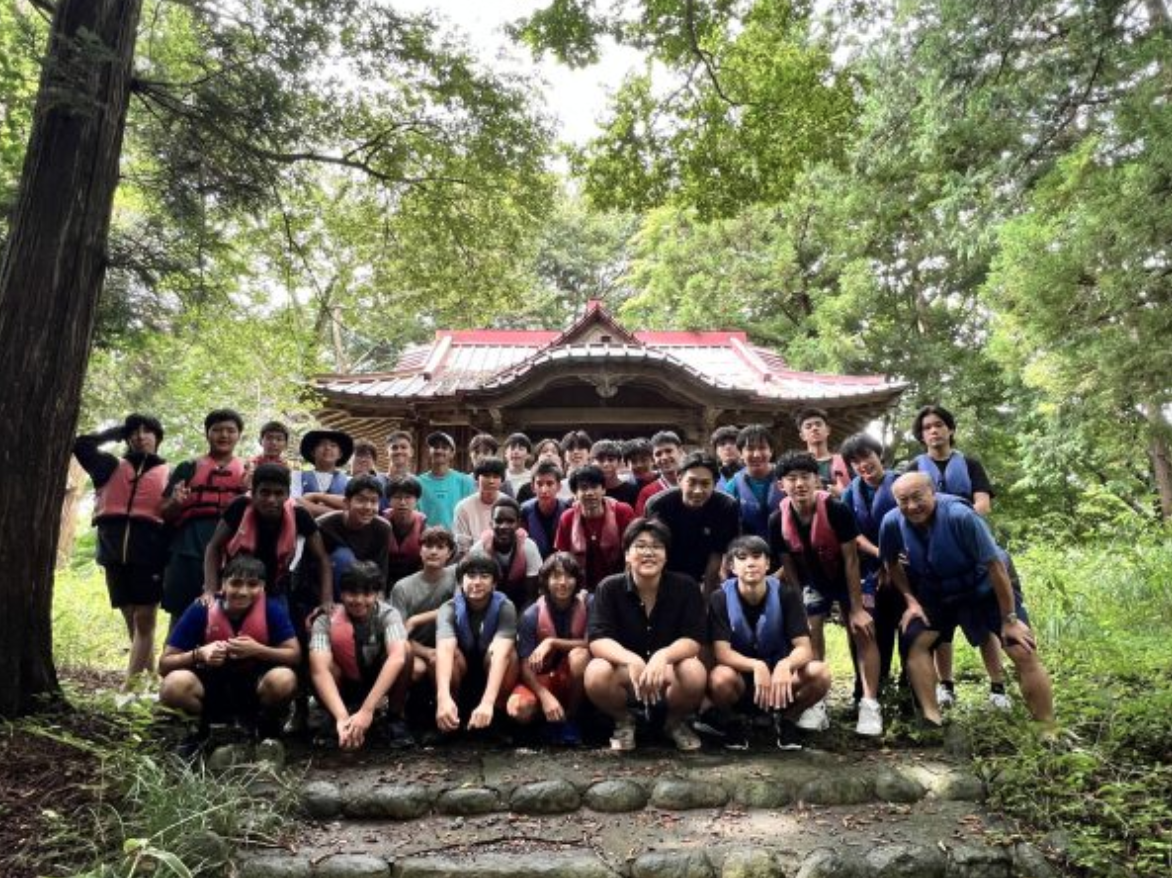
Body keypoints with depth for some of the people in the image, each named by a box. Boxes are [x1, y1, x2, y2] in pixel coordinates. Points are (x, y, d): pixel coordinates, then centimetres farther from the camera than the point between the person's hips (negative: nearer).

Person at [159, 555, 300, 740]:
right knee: (174, 684, -31)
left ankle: (267, 723, 1)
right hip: (211, 686, 1)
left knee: (283, 679, -34)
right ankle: (200, 725, 4)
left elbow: (295, 655, -15)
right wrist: (198, 654, -31)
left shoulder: (272, 609, -16)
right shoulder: (201, 610, -15)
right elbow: (164, 665, -12)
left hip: (254, 687, -1)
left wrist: (258, 650, -29)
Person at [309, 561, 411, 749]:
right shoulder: (325, 621, -24)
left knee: (405, 647, -31)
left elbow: (398, 657, -41)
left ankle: (395, 717, -13)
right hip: (343, 687, 0)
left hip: (383, 682, 0)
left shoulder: (388, 614, -23)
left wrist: (367, 711, -51)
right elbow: (319, 670, -39)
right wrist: (342, 717, -53)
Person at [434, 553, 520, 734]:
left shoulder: (505, 607, -23)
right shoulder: (449, 609, -21)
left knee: (496, 649, -31)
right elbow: (444, 650, -39)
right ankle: (447, 719, -13)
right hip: (461, 680, 1)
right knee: (451, 652, -30)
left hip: (495, 678, -1)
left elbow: (500, 653, -38)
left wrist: (487, 702, -54)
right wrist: (444, 698, -57)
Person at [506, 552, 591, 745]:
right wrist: (545, 696, -30)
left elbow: (592, 644, -19)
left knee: (579, 654, -33)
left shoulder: (587, 605, -11)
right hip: (541, 680, 0)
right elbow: (526, 666, -14)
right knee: (518, 708, -31)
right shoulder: (531, 616, -13)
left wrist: (552, 642, -27)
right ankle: (555, 719, 4)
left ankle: (570, 719, -11)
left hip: (572, 680, 0)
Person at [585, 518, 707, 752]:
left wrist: (662, 657, -39)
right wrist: (632, 660, -40)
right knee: (595, 676, -33)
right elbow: (597, 640, -20)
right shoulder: (609, 588, -11)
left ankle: (675, 722, 4)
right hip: (624, 673, 0)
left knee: (695, 674, -33)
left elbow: (693, 641, -17)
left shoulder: (685, 587, -11)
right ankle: (623, 722, 3)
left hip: (668, 672, 0)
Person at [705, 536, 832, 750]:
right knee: (721, 678, -37)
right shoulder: (720, 598, -15)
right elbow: (722, 652, -22)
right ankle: (725, 722, -1)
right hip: (740, 676, -2)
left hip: (778, 675, 2)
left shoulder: (787, 595, -10)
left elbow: (804, 648, -17)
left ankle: (785, 719, 3)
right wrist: (757, 666, -41)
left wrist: (785, 665, -40)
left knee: (820, 673, -27)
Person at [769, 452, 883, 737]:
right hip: (813, 582, 3)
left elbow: (851, 559, -23)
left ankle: (870, 705, -3)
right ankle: (816, 705, 7)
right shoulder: (778, 521, -21)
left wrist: (857, 608, -19)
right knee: (810, 636, -1)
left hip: (847, 578, -3)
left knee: (863, 632, -9)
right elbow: (789, 567, -7)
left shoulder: (836, 510, -31)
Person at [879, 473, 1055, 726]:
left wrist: (1009, 619, -22)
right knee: (914, 643, -11)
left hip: (985, 587, -3)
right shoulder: (892, 523, -23)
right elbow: (891, 563, 0)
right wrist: (911, 601, -6)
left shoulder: (959, 515, -36)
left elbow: (995, 565, -28)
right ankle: (932, 719, -3)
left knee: (1025, 655, -9)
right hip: (937, 593, 4)